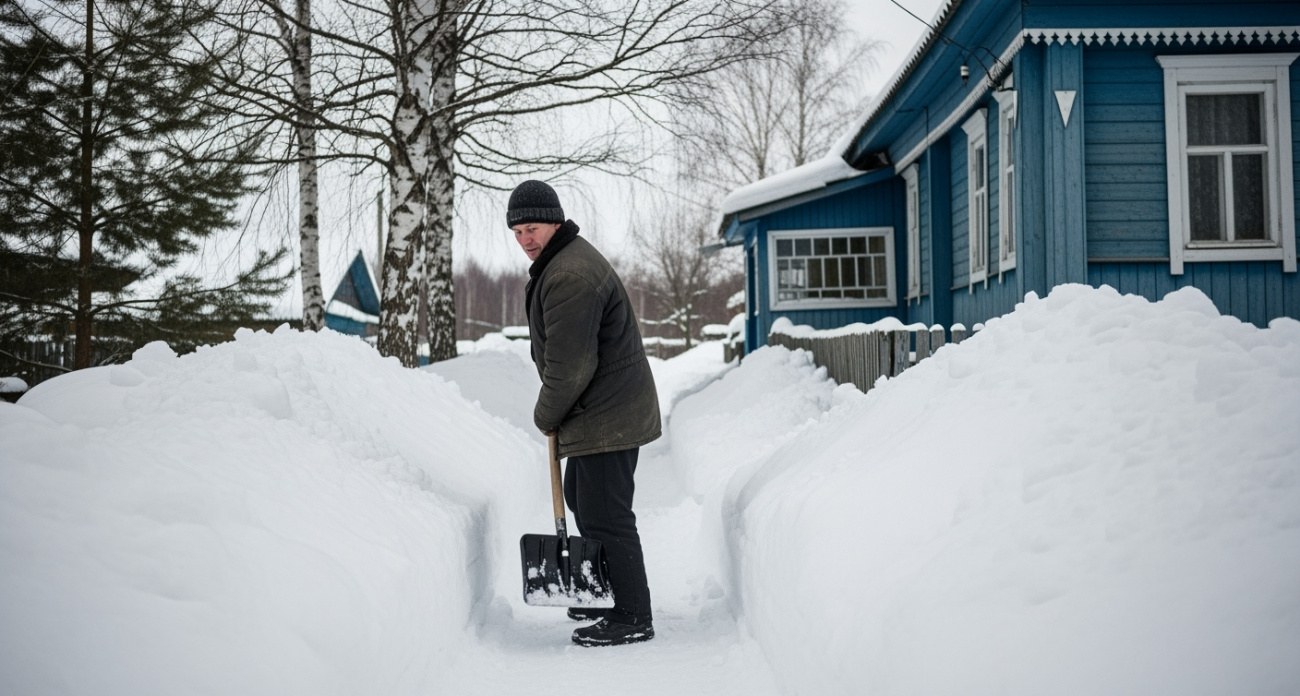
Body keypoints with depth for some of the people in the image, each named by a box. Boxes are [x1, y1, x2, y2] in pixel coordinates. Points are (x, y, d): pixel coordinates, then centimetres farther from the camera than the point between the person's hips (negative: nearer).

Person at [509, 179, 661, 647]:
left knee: (605, 514, -7)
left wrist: (546, 414, -8)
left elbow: (570, 365, -23)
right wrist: (553, 409, 18)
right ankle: (608, 596, 34)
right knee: (581, 499, 22)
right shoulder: (558, 260, 15)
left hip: (606, 416, -12)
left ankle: (633, 618, 1)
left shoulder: (571, 275, -22)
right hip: (601, 412, 12)